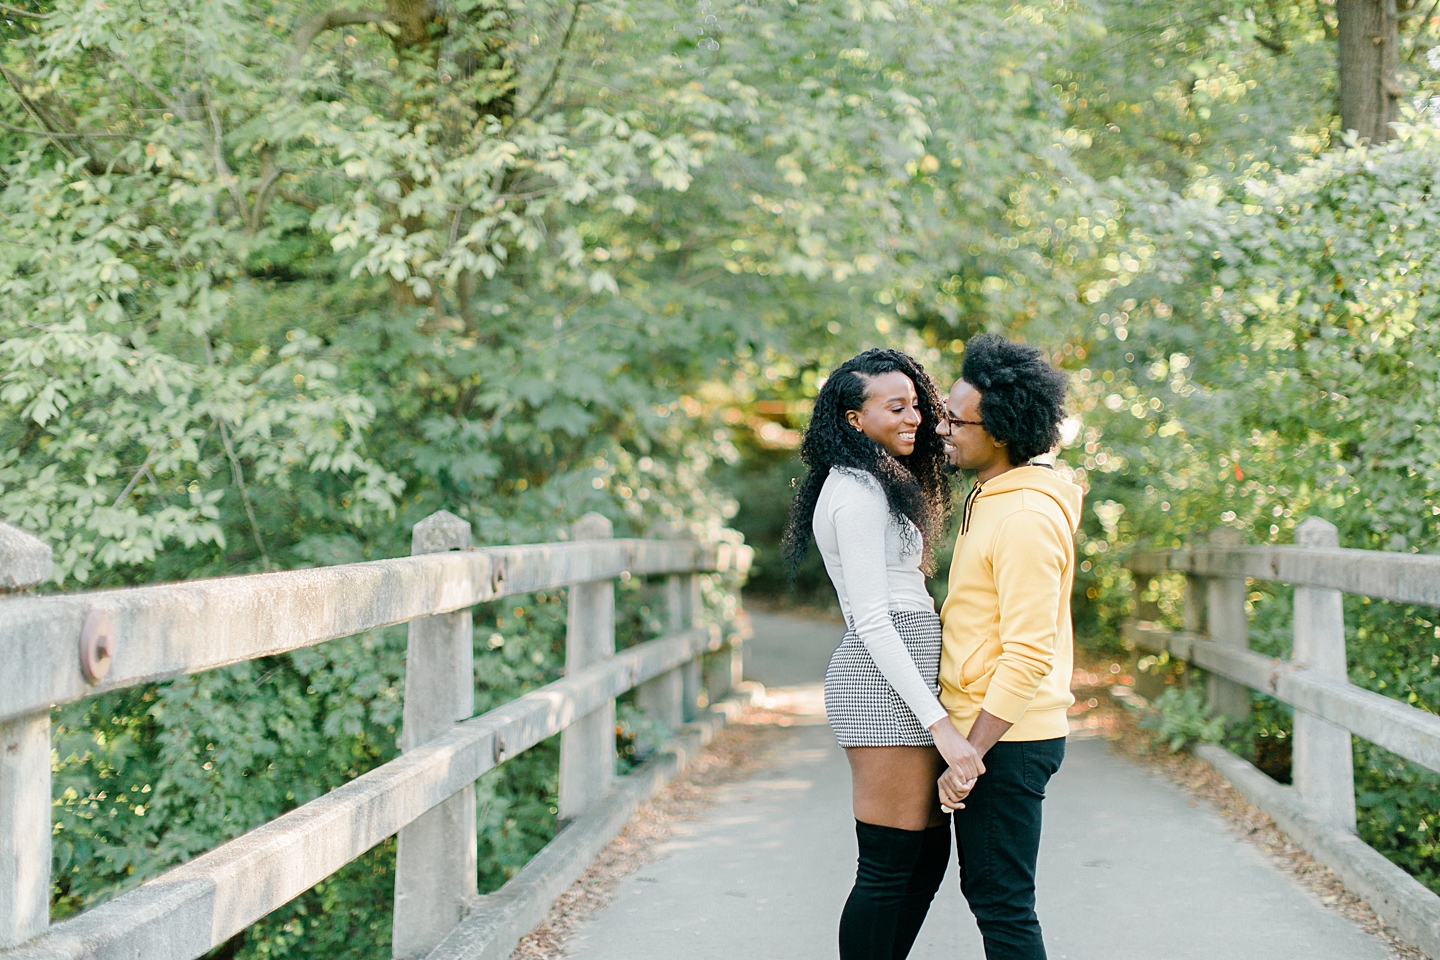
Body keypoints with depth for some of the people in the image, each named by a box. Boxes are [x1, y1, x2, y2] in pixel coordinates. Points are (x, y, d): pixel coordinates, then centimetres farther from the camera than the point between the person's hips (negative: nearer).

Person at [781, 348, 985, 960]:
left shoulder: (862, 485, 19)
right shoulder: (859, 493, -13)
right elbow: (872, 622, -18)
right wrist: (939, 724, -21)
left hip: (902, 674, 11)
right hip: (886, 682, -11)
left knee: (930, 851, 14)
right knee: (890, 864, -7)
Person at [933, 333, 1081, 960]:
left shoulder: (1027, 518, -20)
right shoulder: (992, 498, 12)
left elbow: (1028, 657, -24)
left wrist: (968, 755, -23)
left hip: (1007, 740, -10)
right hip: (987, 731, 10)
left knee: (1002, 904, -2)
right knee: (984, 887, 18)